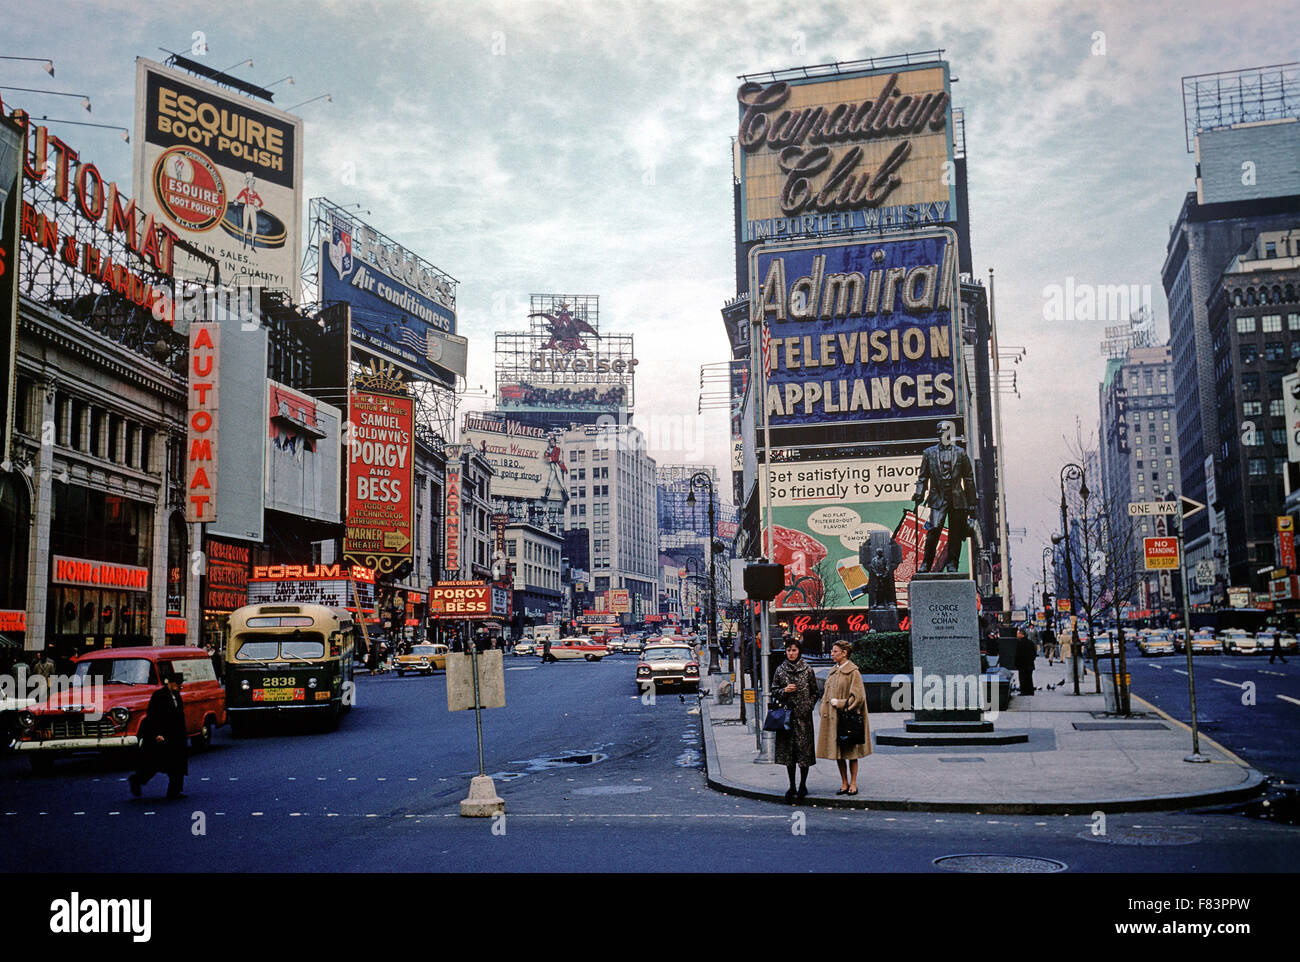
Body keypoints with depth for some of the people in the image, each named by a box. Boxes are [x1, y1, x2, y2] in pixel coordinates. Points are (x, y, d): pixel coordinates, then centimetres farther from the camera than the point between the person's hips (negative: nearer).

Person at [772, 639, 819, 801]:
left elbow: (814, 692, 6)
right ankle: (792, 786, 12)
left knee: (804, 748, -2)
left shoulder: (807, 669, 2)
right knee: (788, 750, 3)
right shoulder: (780, 670, 6)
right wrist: (784, 691, -8)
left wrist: (808, 707, -3)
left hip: (803, 715, -2)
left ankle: (803, 785, 10)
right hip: (786, 714, 2)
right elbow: (774, 690, 11)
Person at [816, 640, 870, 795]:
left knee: (851, 752, 2)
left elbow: (857, 696, -14)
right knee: (837, 752, 8)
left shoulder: (853, 672, -9)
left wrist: (839, 703, -12)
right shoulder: (833, 672, 13)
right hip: (832, 717, 7)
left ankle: (853, 783, 10)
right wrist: (825, 711, 7)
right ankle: (844, 783, 16)